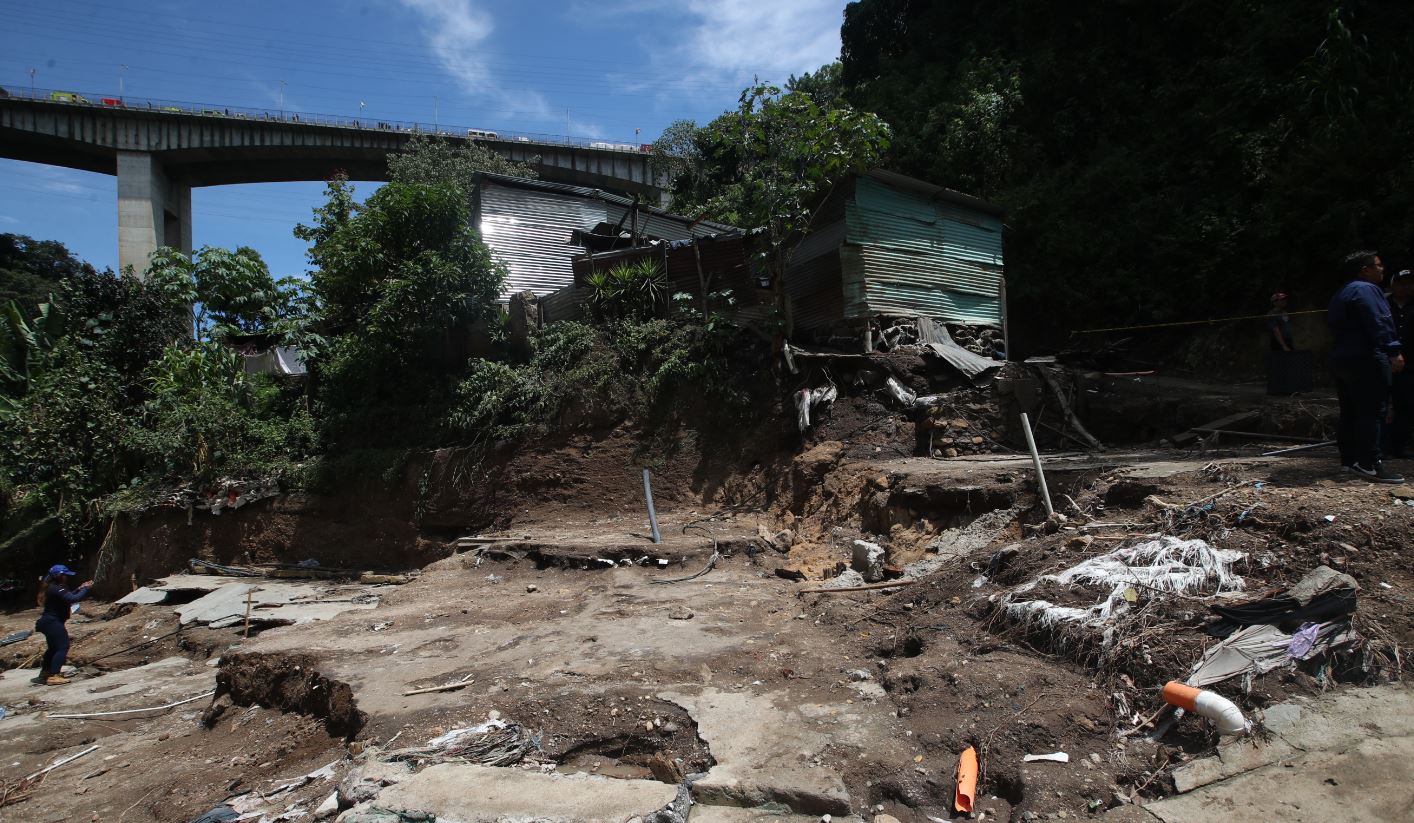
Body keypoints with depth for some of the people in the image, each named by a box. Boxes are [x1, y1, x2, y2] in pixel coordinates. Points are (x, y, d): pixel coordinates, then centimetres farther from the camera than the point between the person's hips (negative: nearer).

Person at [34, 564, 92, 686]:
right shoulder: (57, 589, -20)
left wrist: (80, 589, 10)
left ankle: (45, 672, 38)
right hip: (53, 622, -11)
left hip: (48, 622, 11)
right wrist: (85, 589, -19)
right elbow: (73, 599, -30)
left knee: (53, 647, 25)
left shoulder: (53, 588, 12)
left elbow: (68, 597, 20)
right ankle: (53, 676, -16)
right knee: (62, 647, -12)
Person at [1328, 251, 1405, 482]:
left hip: (1341, 358, 10)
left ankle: (1349, 460, 14)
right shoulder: (1365, 290, -10)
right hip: (1366, 360, -10)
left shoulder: (1342, 293, 21)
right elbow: (1379, 324, -19)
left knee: (1350, 413, 11)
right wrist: (1394, 351, -21)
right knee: (1372, 412, -10)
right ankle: (1369, 464, -12)